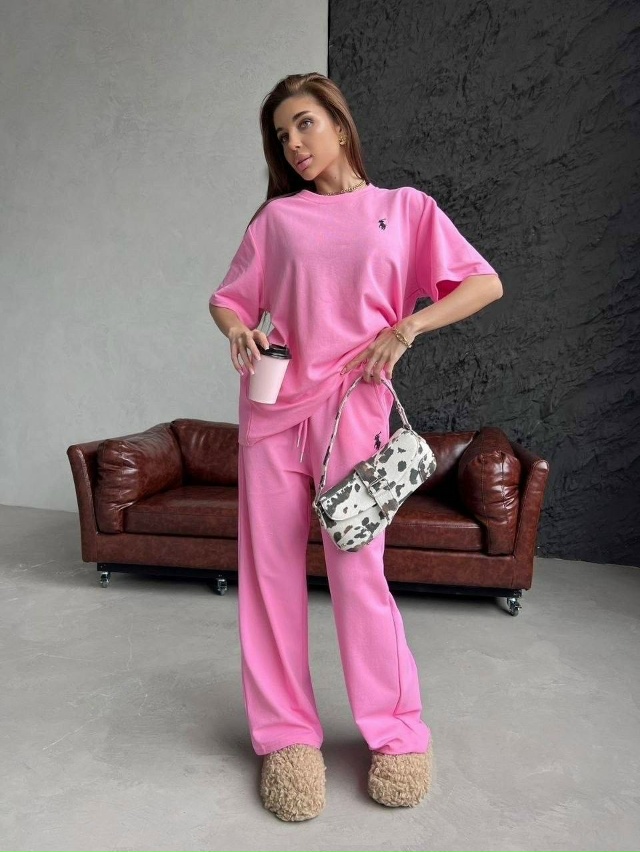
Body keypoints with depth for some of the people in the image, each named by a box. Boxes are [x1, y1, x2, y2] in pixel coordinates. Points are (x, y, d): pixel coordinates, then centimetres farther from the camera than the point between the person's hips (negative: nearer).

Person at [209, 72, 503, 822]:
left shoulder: (404, 208, 8)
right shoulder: (276, 217, 12)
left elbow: (484, 283, 4)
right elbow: (228, 297, 14)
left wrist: (407, 326, -9)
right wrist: (237, 329, -9)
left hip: (353, 406, -3)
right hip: (271, 405, 3)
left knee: (358, 571, -3)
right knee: (269, 568, 4)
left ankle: (396, 731, 17)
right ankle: (286, 733, 19)